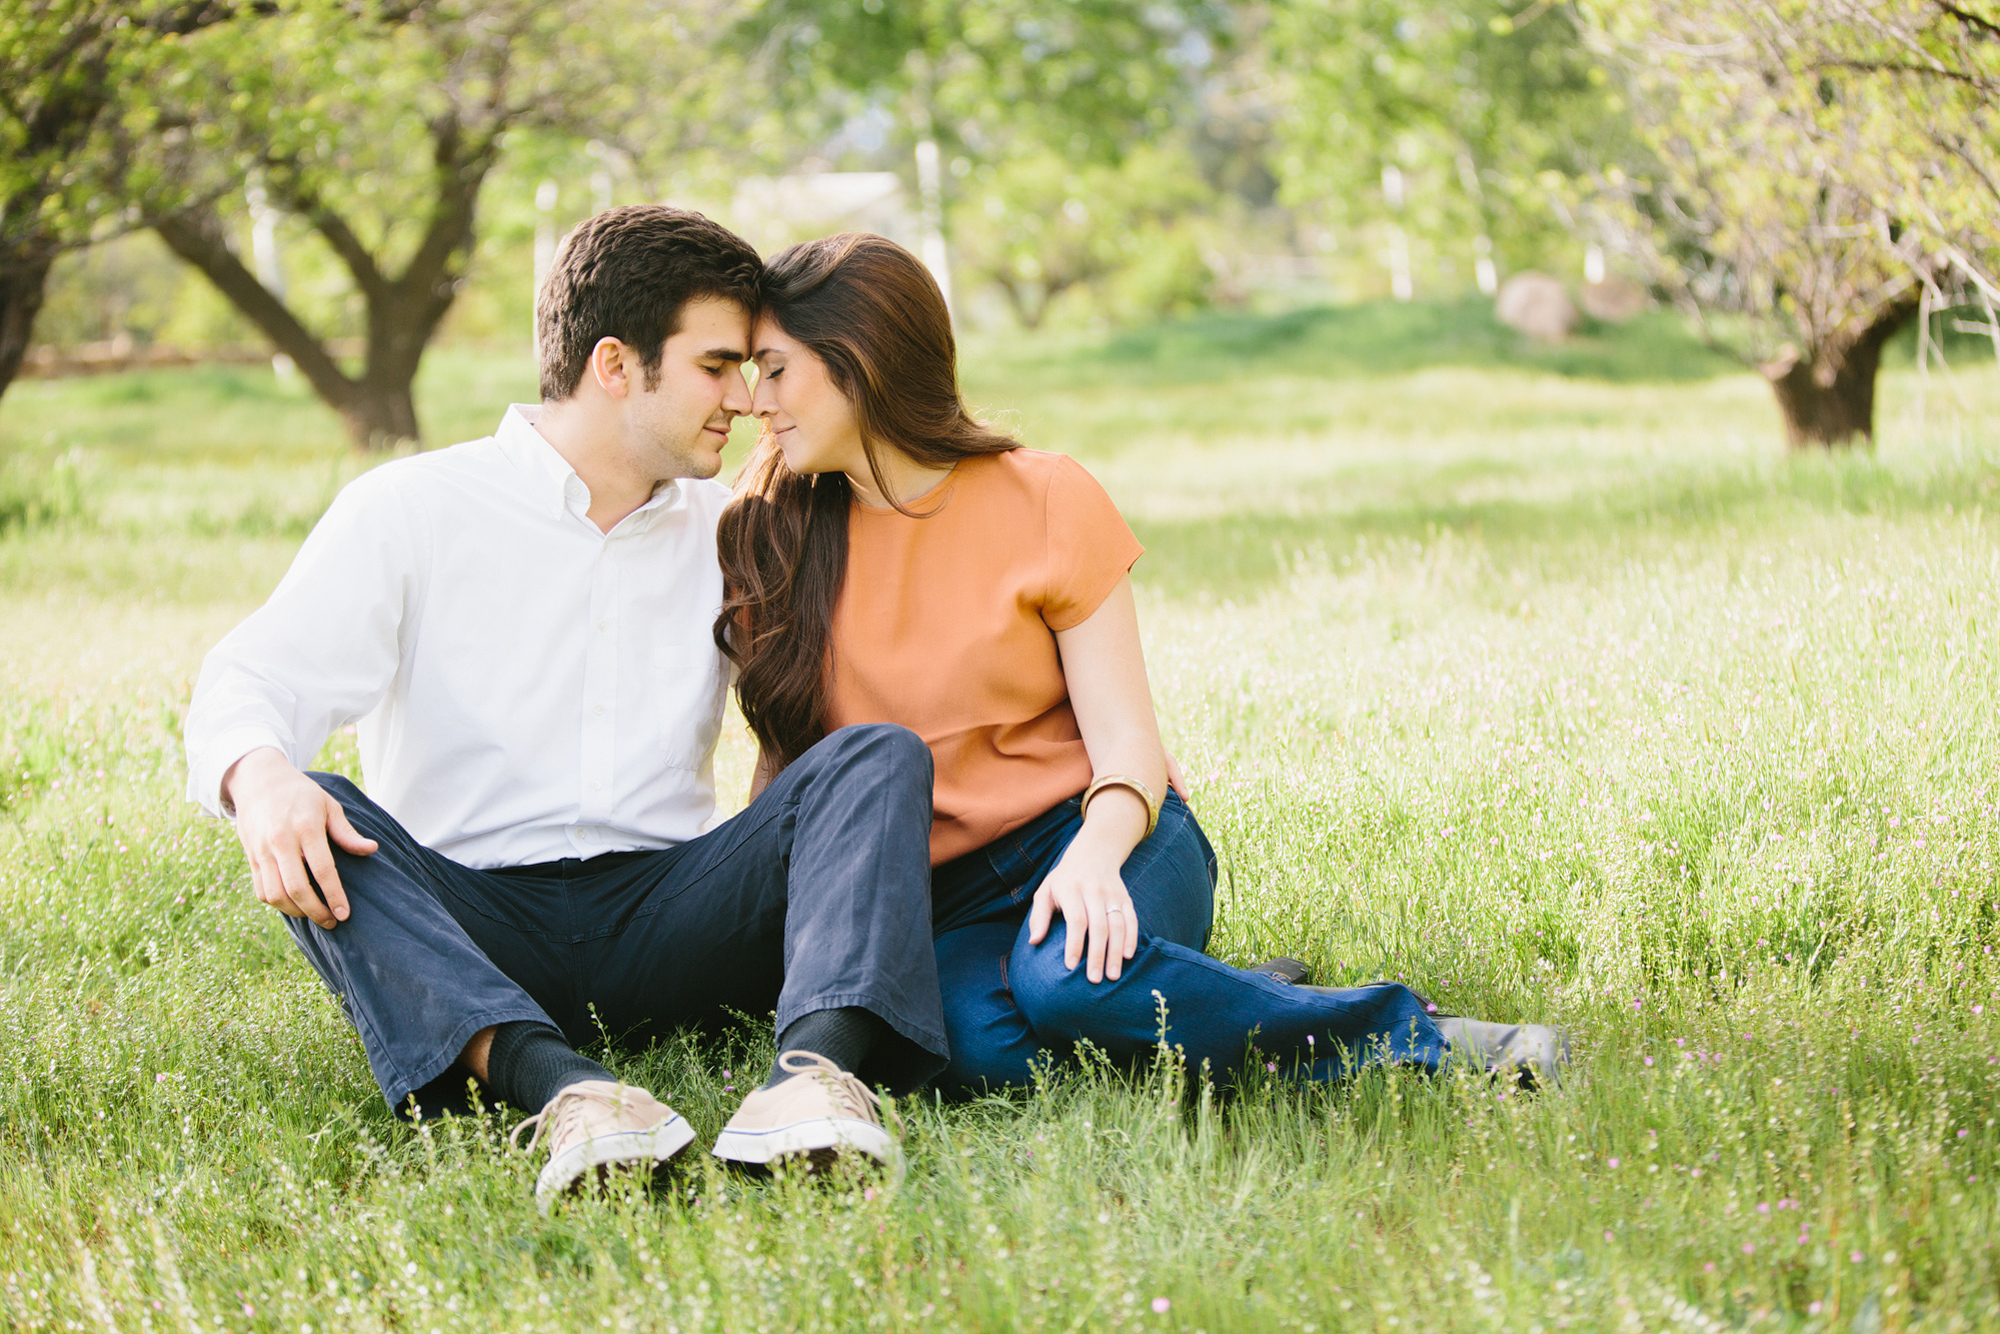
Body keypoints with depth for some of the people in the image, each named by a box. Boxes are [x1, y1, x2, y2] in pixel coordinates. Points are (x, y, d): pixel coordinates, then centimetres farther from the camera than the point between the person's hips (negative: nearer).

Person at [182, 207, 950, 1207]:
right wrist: (260, 776, -30)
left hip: (668, 913, 3)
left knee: (880, 754, -19)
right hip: (471, 921, -2)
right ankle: (559, 1088, -52)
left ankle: (814, 1068, -47)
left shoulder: (727, 534, 19)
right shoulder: (411, 512, 5)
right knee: (316, 824, -31)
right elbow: (252, 682, -6)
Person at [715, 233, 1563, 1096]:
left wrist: (1093, 857, -28)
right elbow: (788, 756, 13)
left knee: (1070, 978, -39)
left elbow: (1127, 742, -6)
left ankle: (1398, 1033, -21)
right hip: (933, 894, 2)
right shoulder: (770, 524, 6)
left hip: (1088, 833, -2)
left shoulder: (1046, 500, -2)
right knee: (977, 1049, -36)